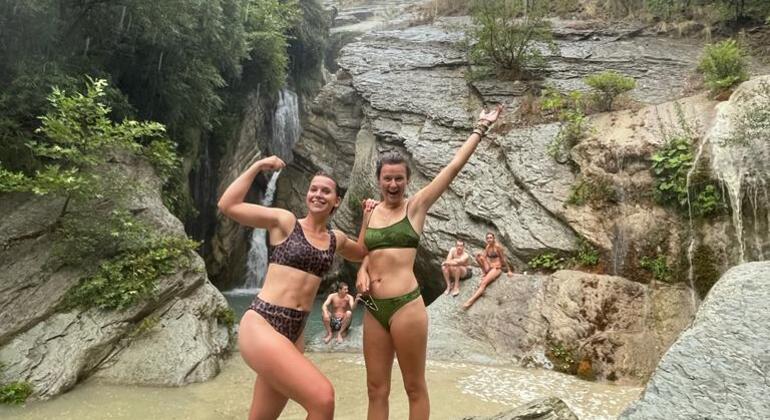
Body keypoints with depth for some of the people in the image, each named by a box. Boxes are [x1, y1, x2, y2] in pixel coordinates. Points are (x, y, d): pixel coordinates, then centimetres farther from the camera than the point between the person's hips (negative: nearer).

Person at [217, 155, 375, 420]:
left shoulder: (336, 239, 12)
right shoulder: (285, 222, -2)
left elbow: (361, 253, 33)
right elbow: (227, 206, -10)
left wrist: (367, 219, 20)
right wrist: (257, 166, -7)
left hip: (295, 333, 7)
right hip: (261, 325, -6)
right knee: (322, 398, -22)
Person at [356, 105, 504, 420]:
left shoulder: (416, 206, 0)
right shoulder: (371, 212, 11)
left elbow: (454, 166, -2)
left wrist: (480, 129, 2)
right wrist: (362, 271, -1)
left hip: (406, 305, -4)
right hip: (373, 308, 4)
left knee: (415, 388, 9)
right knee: (376, 390, 12)